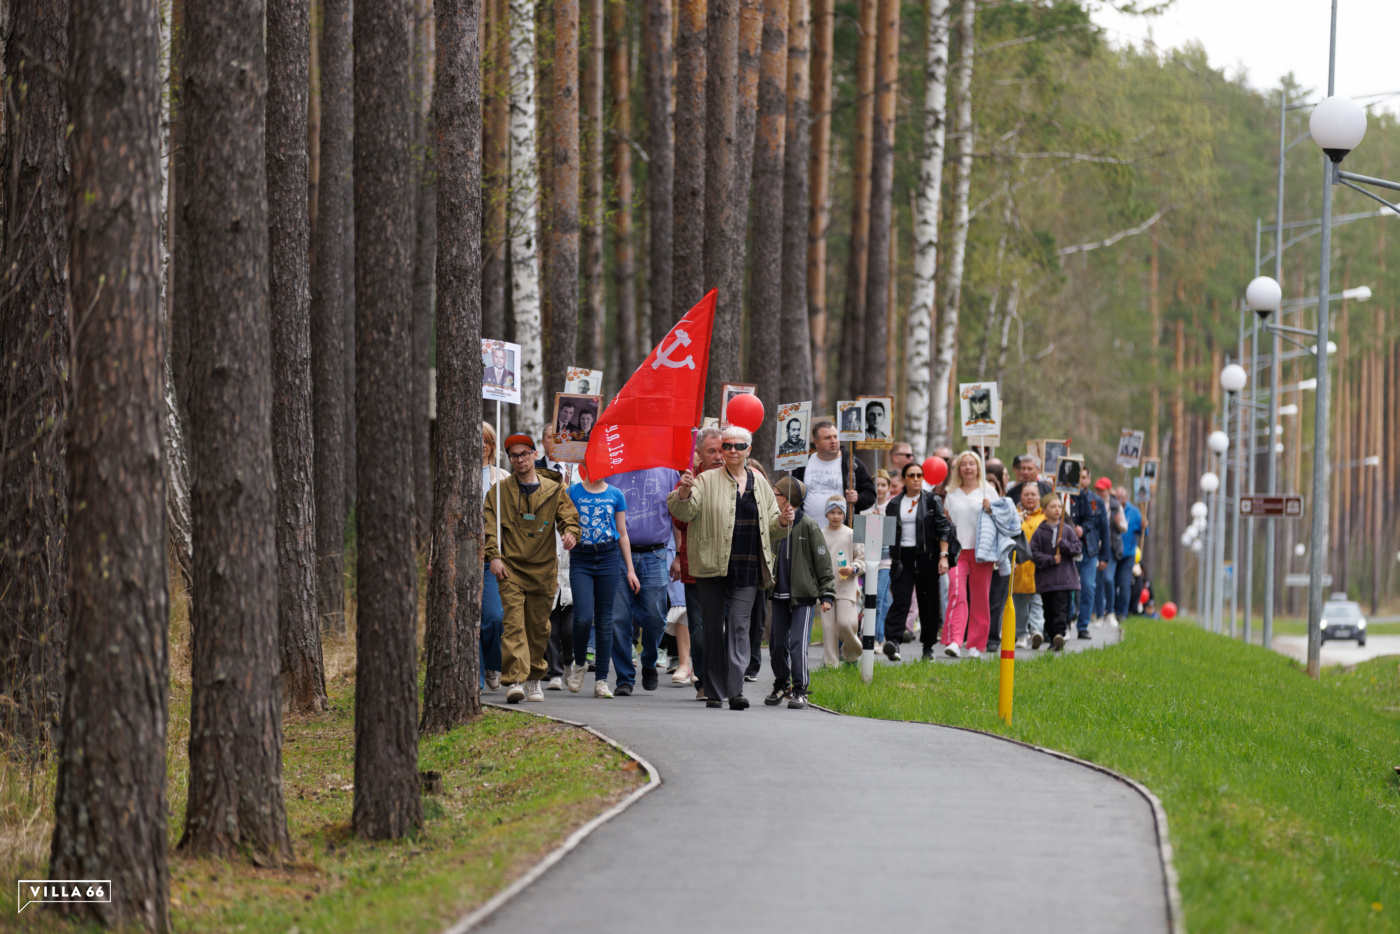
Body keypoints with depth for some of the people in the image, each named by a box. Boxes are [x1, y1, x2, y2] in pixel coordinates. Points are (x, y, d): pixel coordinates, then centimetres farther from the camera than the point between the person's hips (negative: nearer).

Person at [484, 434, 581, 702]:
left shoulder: (553, 490, 9)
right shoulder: (499, 491, 6)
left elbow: (569, 517, 5)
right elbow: (489, 526, 3)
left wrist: (570, 532, -19)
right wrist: (494, 556, -11)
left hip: (543, 569, 2)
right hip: (510, 568, -2)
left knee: (539, 627, 9)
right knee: (514, 623, -15)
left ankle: (533, 679, 24)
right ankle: (514, 680, -22)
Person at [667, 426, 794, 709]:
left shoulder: (759, 484, 14)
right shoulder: (706, 481, 4)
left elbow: (770, 529, 20)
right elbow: (683, 512, -8)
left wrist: (782, 522, -1)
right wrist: (684, 492, -27)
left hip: (748, 569, 1)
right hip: (713, 567, -1)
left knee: (739, 625, -8)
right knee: (714, 627, 3)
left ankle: (736, 690, -15)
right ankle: (714, 692, 11)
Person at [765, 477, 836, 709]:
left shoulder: (808, 526, -7)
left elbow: (823, 562, -5)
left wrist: (827, 594, -8)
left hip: (803, 596, -6)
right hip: (780, 594, 6)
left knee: (798, 644, -11)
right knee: (778, 644, 8)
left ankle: (800, 690, -4)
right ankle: (781, 686, 23)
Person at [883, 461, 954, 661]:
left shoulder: (932, 501, 3)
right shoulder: (894, 504, 10)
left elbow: (943, 530, -1)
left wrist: (944, 556, -11)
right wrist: (892, 558, 9)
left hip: (927, 557, -1)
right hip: (903, 558, 1)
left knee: (929, 601, 4)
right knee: (900, 600, -13)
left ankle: (928, 645, 16)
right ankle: (893, 641, -26)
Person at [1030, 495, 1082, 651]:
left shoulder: (1067, 530, 6)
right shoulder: (1040, 532, 2)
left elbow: (1077, 548, 4)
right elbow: (1034, 553, -3)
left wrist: (1064, 544, -14)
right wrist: (1050, 560, -14)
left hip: (1064, 578, -1)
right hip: (1045, 579, 1)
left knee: (1060, 608, -13)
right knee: (1049, 611, 5)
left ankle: (1059, 634, -21)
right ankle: (1053, 639, 12)